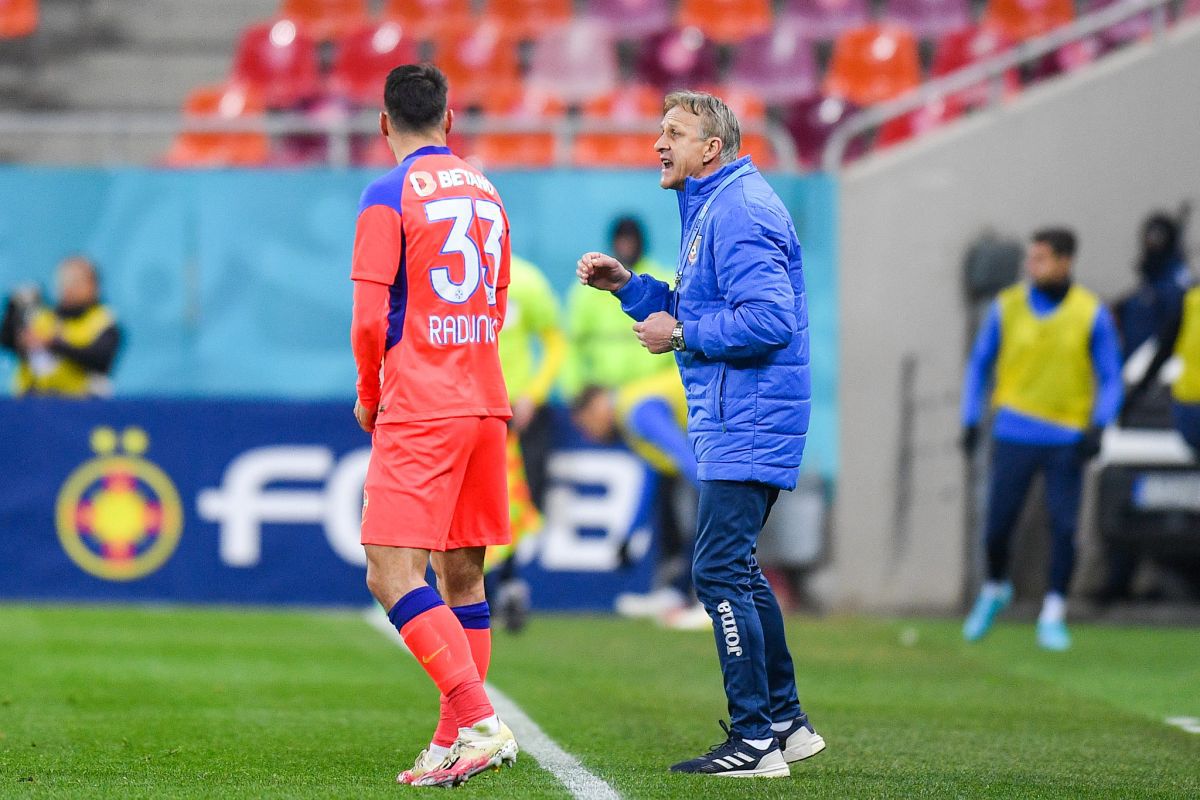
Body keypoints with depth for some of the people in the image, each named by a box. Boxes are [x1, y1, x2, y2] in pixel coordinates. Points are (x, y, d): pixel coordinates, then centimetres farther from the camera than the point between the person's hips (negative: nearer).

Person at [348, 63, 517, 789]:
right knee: (463, 578, 11)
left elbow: (371, 319, -11)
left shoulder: (389, 196, -7)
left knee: (393, 576, -10)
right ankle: (456, 743, 12)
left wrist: (369, 396, 5)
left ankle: (478, 722, -22)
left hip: (419, 410, -7)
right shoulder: (485, 191, 14)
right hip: (485, 403, 7)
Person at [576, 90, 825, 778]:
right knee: (737, 570, 17)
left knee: (719, 572, -11)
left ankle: (755, 739, -8)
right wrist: (626, 284, 13)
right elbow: (695, 311, 24)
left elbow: (768, 320, -26)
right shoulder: (712, 209, 18)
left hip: (747, 427, -11)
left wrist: (681, 335, -17)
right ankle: (787, 722, 23)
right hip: (734, 421, 11)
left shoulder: (739, 212, -16)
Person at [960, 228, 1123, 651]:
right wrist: (971, 420, 3)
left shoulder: (1091, 314, -2)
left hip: (1067, 438, -1)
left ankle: (1053, 616, 2)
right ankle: (995, 590, 28)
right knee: (997, 525, 0)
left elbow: (1111, 379, 3)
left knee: (1064, 528, -7)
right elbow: (979, 365, 11)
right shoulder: (1007, 307, 1)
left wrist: (1098, 426, -12)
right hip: (1015, 436, 1)